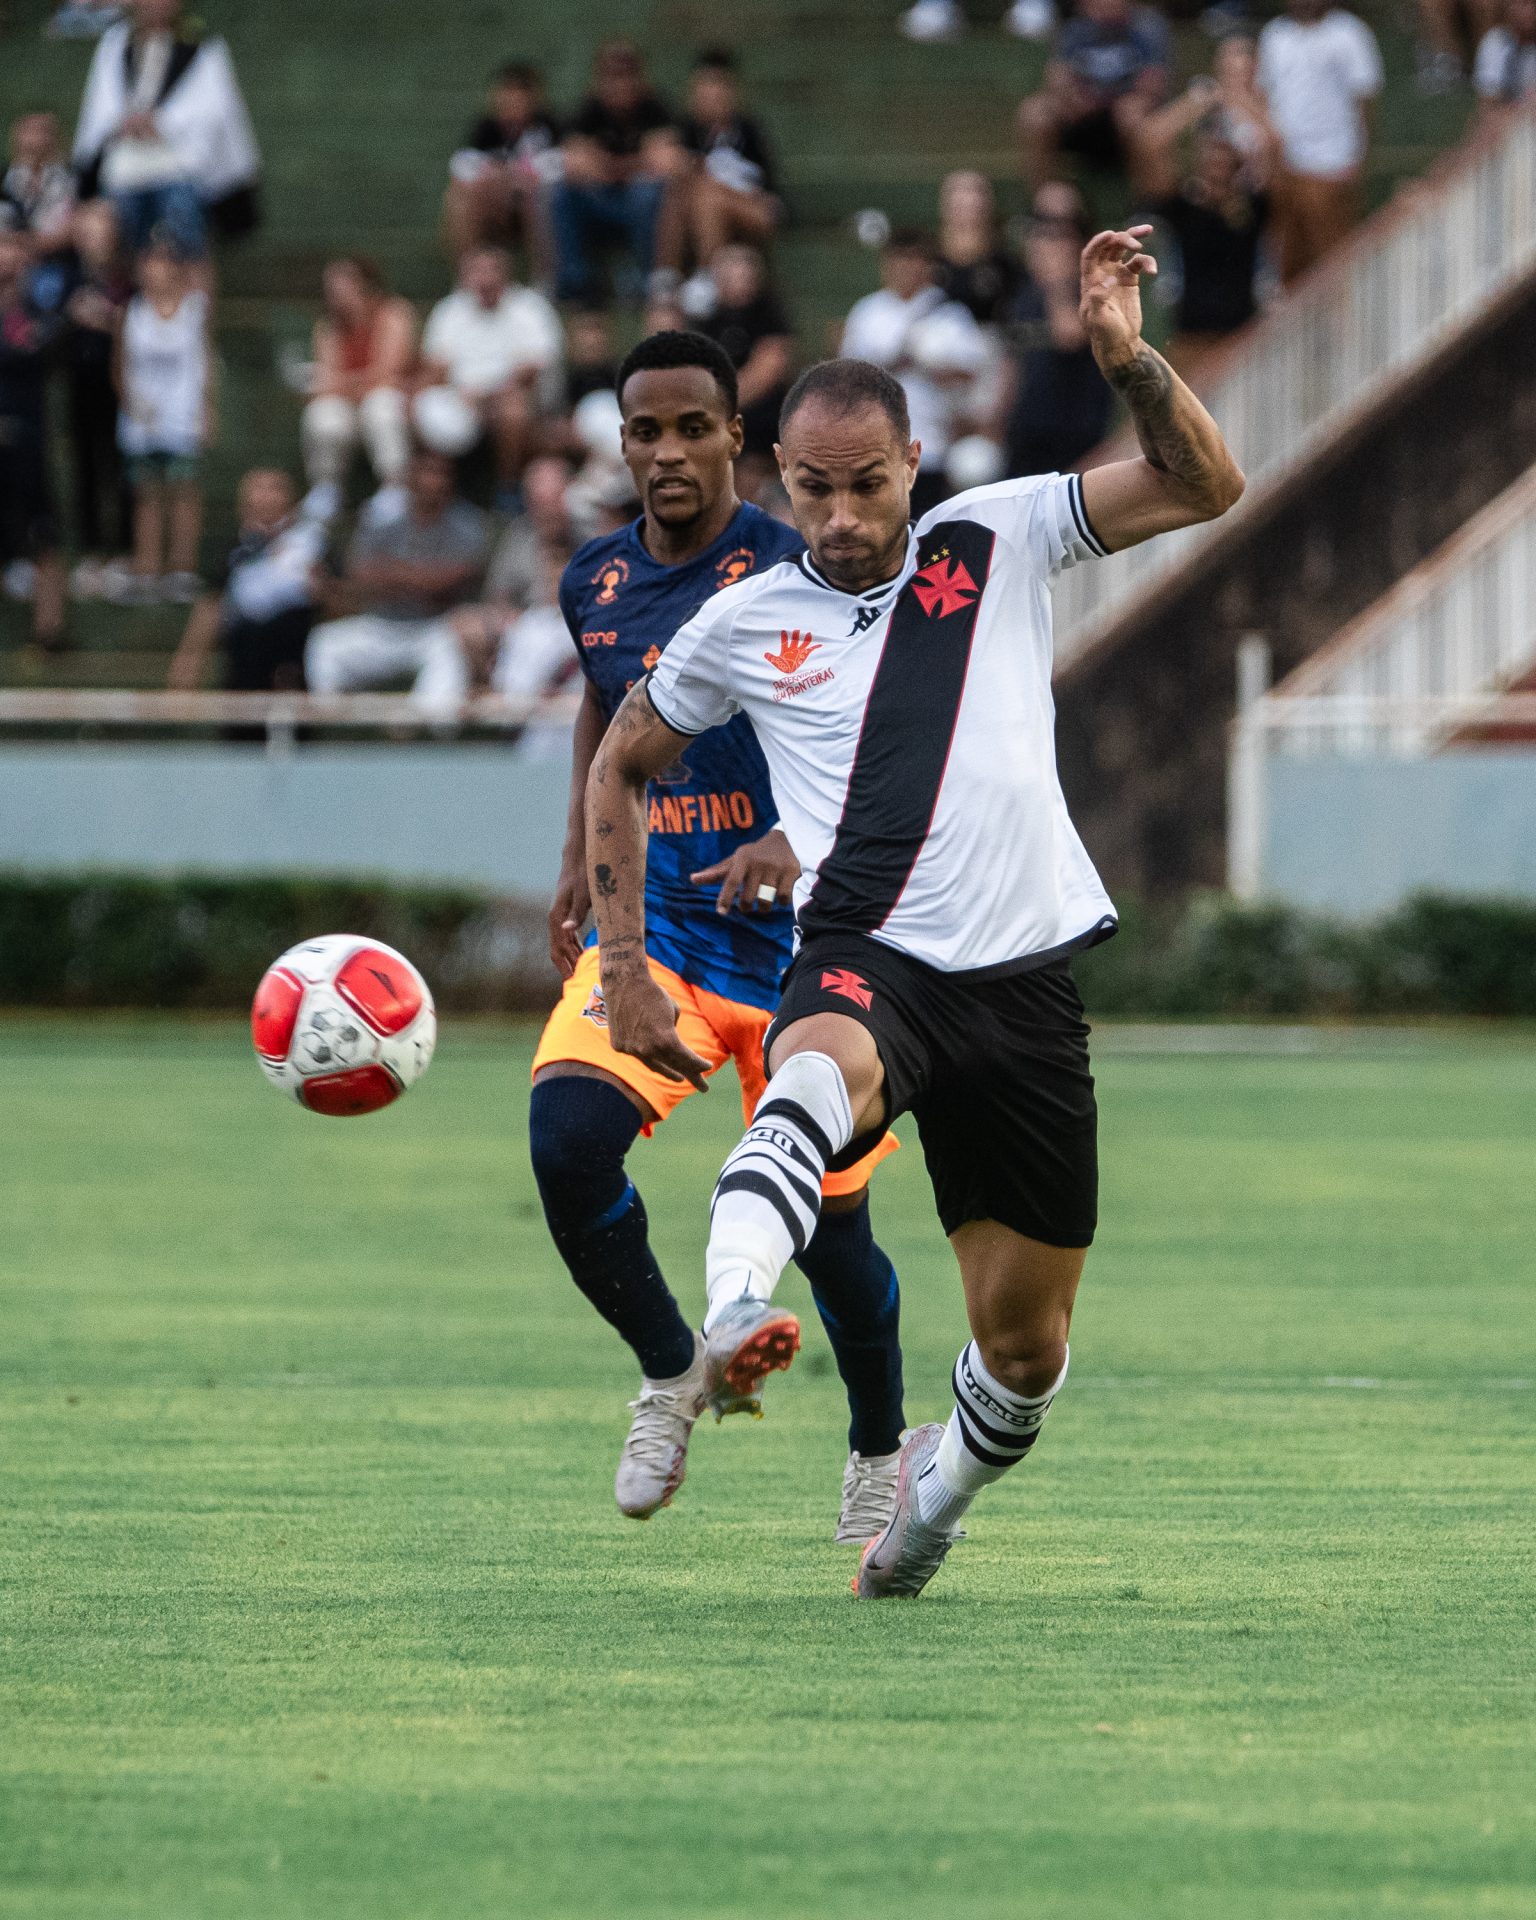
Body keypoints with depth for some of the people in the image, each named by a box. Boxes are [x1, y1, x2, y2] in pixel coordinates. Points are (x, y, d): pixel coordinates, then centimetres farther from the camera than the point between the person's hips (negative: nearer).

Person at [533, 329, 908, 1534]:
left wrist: (796, 842, -37)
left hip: (797, 942, -4)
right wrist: (581, 859, 19)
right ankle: (671, 1375, 0)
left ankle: (880, 1450, 29)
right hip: (652, 927, 4)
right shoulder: (595, 582, 7)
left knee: (827, 1224, 1)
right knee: (567, 1139, -23)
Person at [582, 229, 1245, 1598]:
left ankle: (936, 1488, 39)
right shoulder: (744, 624, 9)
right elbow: (621, 765, 24)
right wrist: (623, 966, 18)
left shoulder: (999, 540, 7)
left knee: (1025, 1342, 6)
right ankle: (735, 1308, -69)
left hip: (1024, 977, 2)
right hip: (866, 959, -2)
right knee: (821, 1070, -41)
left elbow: (1206, 488, 1)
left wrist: (1127, 358, -14)